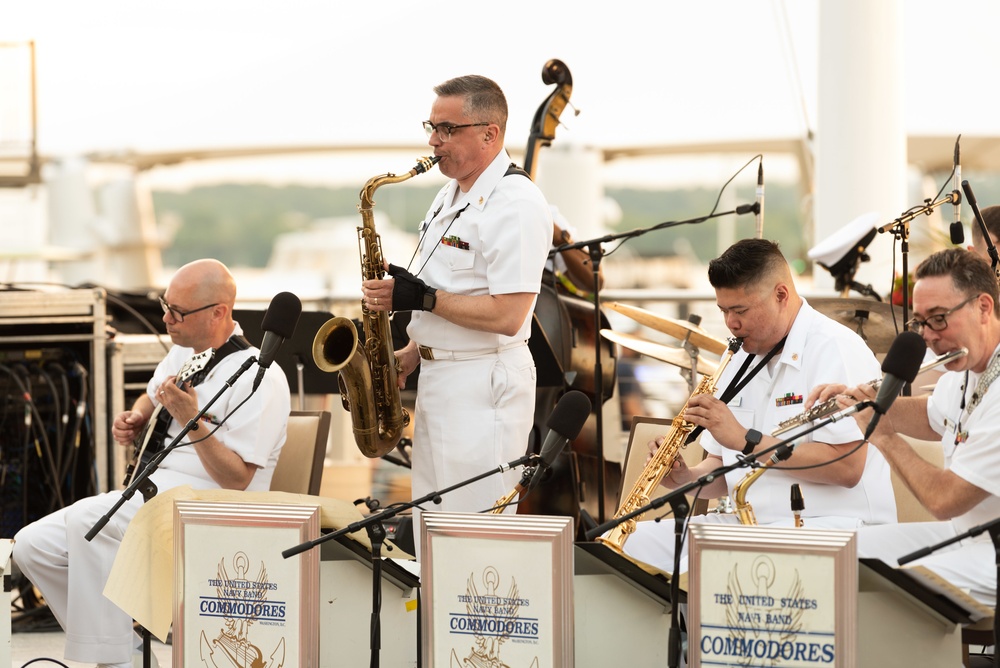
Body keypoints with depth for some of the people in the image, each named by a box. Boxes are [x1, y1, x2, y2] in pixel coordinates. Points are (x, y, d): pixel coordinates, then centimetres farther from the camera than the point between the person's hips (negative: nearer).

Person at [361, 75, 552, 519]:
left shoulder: (517, 205, -17)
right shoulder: (451, 195, 14)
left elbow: (505, 316, -24)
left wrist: (418, 297, -19)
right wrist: (413, 352, 10)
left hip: (485, 387, -10)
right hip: (438, 378, 10)